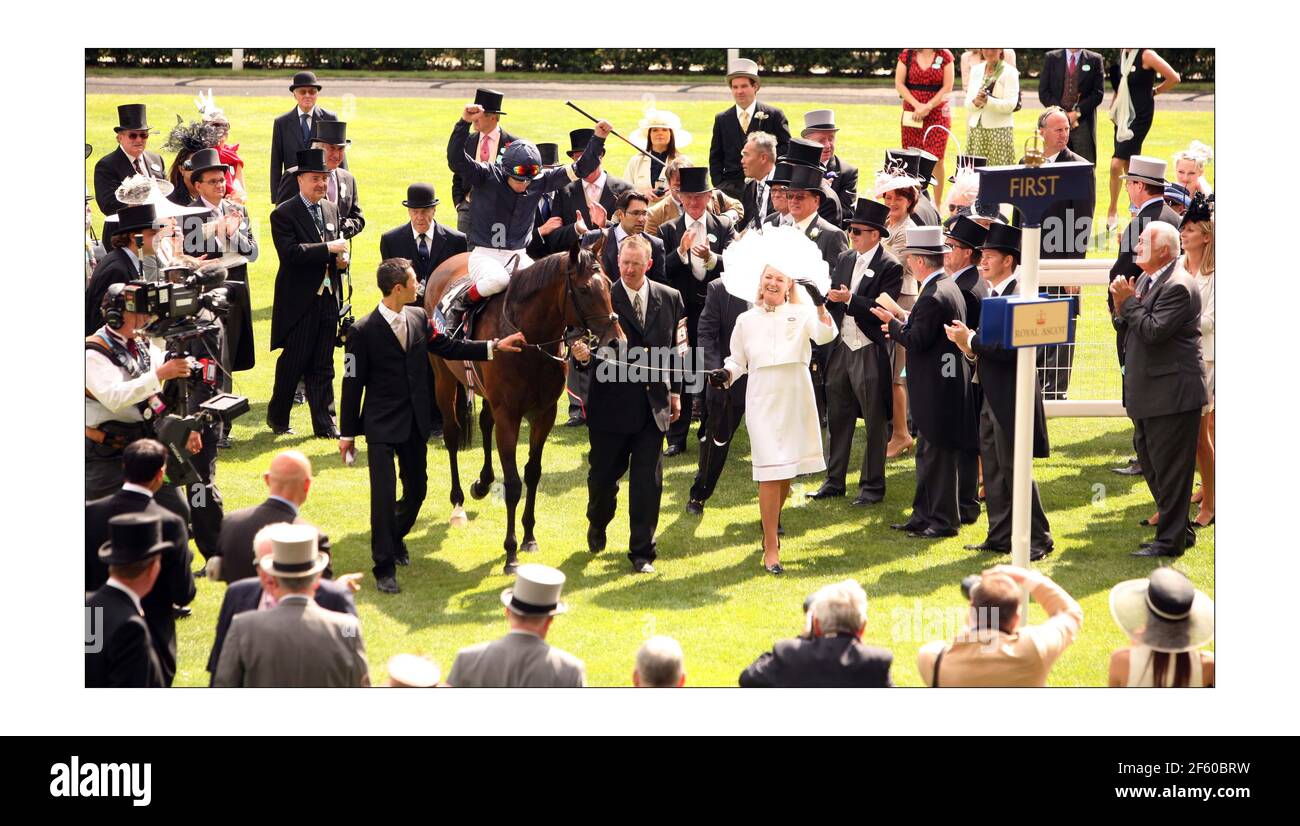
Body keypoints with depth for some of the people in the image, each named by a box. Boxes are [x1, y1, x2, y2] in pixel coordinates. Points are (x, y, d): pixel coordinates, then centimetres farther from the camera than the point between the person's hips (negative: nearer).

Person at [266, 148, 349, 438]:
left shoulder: (331, 209, 13)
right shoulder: (284, 214, -9)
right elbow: (290, 252, -22)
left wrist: (342, 258, 2)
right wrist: (328, 248, -21)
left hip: (329, 298, 6)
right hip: (300, 302, -6)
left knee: (323, 367, 8)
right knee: (293, 363, 1)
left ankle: (325, 424, 11)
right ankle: (277, 418, 18)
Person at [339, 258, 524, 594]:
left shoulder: (419, 318, 2)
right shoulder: (363, 331, -14)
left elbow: (448, 347, 15)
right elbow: (353, 383, -9)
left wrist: (495, 346, 10)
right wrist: (347, 433, -5)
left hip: (415, 423, 6)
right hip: (382, 426, -6)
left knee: (416, 490, 17)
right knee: (383, 496, -6)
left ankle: (395, 536, 44)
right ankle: (384, 567, 5)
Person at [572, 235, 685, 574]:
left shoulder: (670, 299, 4)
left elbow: (676, 347, 12)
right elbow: (594, 348, -10)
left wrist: (675, 391, 12)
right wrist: (583, 356, -33)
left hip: (653, 403, 2)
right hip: (612, 402, -2)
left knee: (648, 480, 1)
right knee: (603, 473, 10)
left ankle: (642, 552, 11)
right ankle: (598, 523, 42)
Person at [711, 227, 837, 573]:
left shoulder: (801, 314, 4)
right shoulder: (747, 321, 10)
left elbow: (825, 335, -13)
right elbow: (737, 360, 16)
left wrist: (819, 303, -23)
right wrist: (725, 374, -3)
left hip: (796, 400, 0)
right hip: (762, 399, 0)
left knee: (787, 471, 7)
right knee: (770, 473, -8)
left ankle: (772, 522, 32)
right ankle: (771, 548, -6)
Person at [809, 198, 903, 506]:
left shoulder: (890, 267, -12)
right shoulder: (845, 259, 9)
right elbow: (834, 300, 11)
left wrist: (849, 299, -27)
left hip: (870, 353, -7)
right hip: (842, 349, 7)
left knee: (875, 422, 4)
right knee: (838, 418, 13)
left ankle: (872, 486, 12)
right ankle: (834, 481, 22)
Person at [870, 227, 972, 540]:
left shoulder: (933, 297, -21)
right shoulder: (948, 287, 11)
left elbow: (917, 341, -21)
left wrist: (893, 323, -7)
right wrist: (904, 322, 12)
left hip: (937, 388, -10)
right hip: (941, 385, 10)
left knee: (937, 455, -2)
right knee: (927, 454, 16)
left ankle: (943, 520, 4)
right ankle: (924, 515, 23)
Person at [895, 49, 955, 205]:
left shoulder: (945, 56, 2)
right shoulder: (907, 54, 5)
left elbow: (947, 87, -2)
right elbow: (899, 83, 1)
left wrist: (928, 107, -10)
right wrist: (917, 105, -10)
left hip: (938, 114, -1)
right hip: (912, 114, 1)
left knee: (936, 160, -5)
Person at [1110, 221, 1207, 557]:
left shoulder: (1178, 286, -17)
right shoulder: (1146, 281, 14)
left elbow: (1154, 331, -25)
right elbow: (1129, 332, 16)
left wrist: (1129, 303, -14)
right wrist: (1122, 310, -2)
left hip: (1172, 395, -10)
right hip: (1148, 395, 10)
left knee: (1169, 467, -4)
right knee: (1150, 464, 17)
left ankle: (1170, 539, 2)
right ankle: (1179, 528, 28)